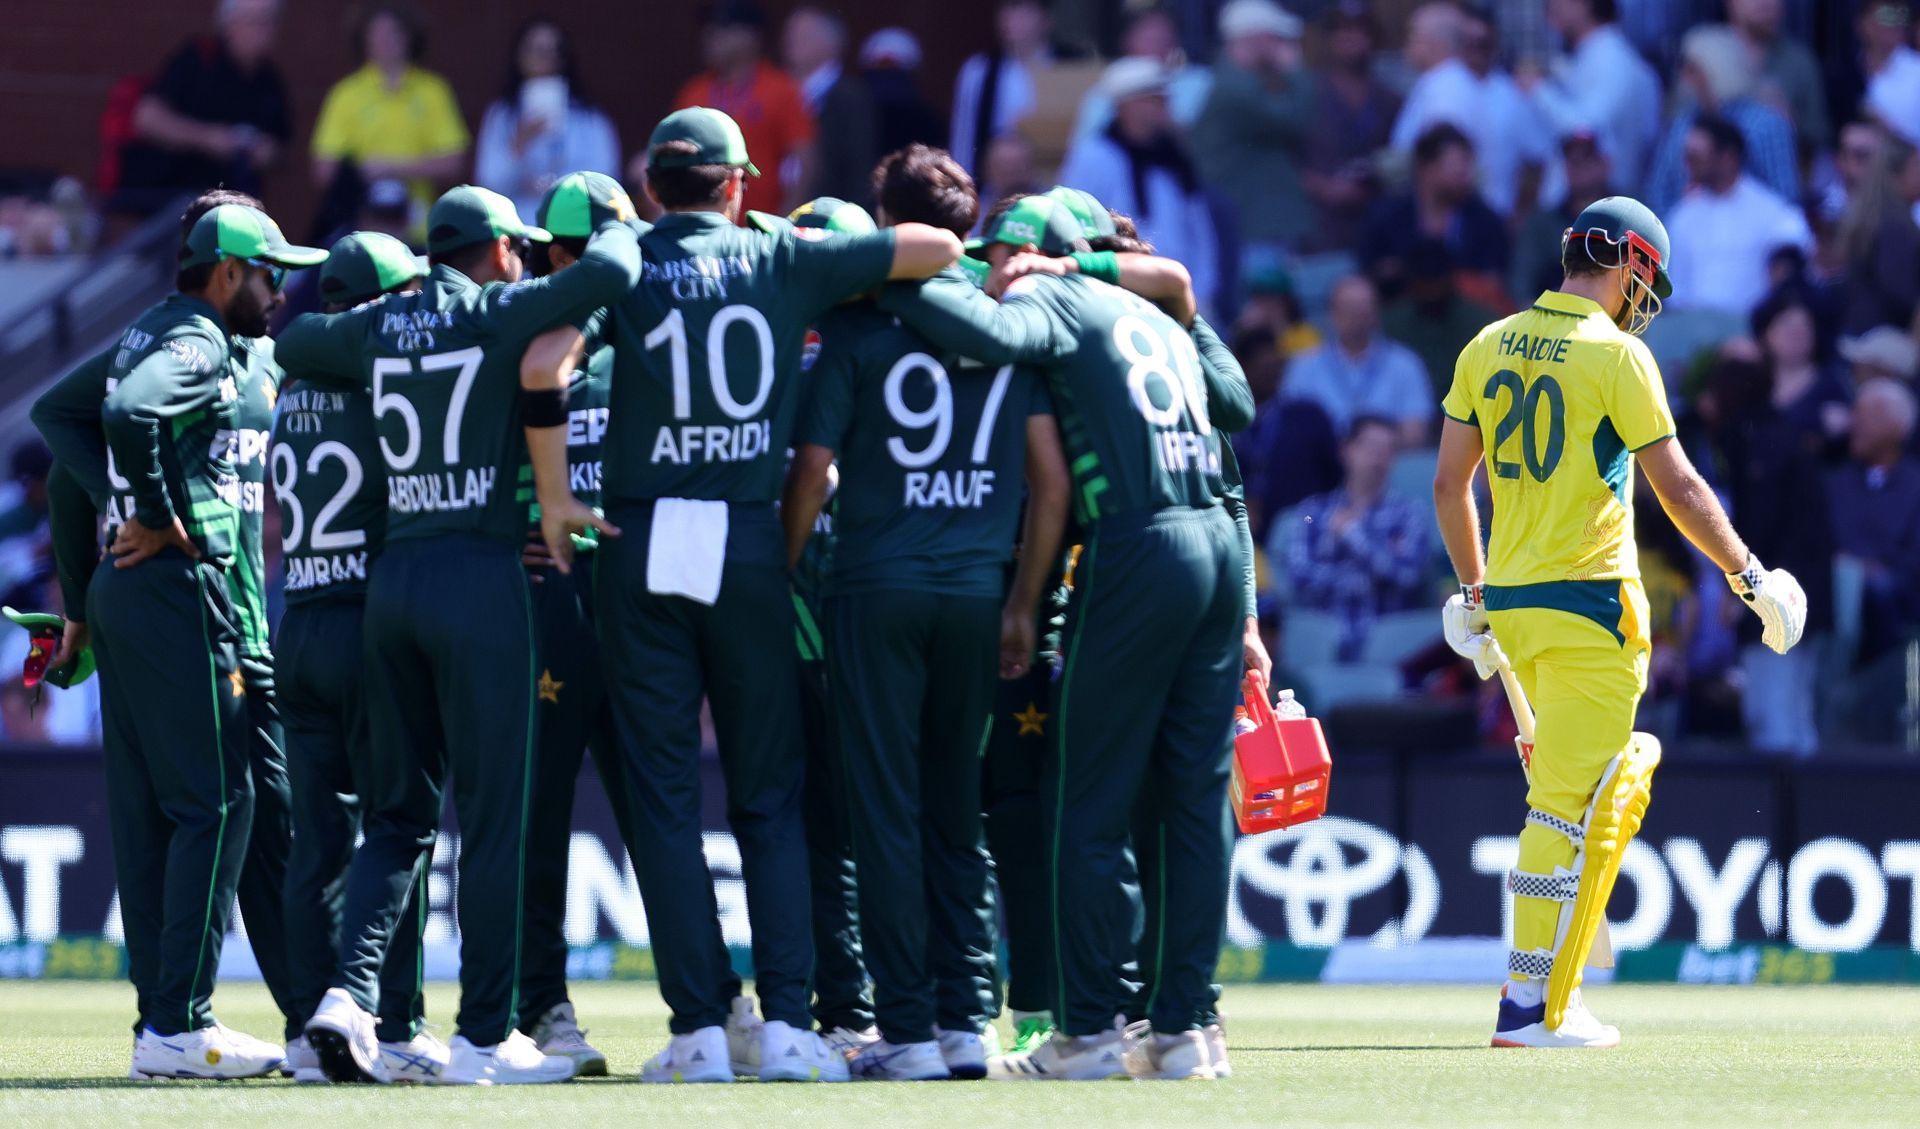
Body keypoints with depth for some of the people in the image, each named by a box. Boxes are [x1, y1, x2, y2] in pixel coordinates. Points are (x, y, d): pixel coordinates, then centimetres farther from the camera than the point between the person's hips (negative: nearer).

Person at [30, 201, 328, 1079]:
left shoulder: (144, 337, 18)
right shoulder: (198, 343, -11)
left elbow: (58, 413, 20)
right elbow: (130, 414, -28)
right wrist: (159, 518, -16)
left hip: (119, 588, 10)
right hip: (176, 589, -10)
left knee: (144, 810, 8)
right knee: (213, 802, -9)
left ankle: (159, 1019, 10)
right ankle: (178, 1024, -14)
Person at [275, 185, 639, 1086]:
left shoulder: (378, 325, 11)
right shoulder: (501, 313, -5)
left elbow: (292, 343, 29)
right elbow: (607, 274, -17)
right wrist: (618, 234, 4)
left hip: (393, 574, 6)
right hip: (479, 576, -6)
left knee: (400, 809, 12)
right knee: (493, 813, -1)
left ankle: (351, 988, -6)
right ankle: (483, 1035, -1)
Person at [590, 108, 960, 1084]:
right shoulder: (782, 263, 5)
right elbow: (938, 248, 7)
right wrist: (854, 287, 25)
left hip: (643, 545, -1)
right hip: (751, 544, 1)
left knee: (662, 794, 3)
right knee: (769, 795, 8)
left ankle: (702, 1026, -3)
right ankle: (785, 1021, -1)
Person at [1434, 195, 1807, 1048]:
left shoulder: (1489, 347, 9)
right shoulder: (1615, 354, -10)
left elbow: (1449, 483, 13)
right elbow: (1676, 487, -11)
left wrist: (1474, 594, 24)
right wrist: (1749, 576, 0)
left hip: (1508, 602, 7)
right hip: (1588, 603, -7)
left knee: (1615, 776, 19)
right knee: (1575, 802, -4)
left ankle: (1542, 986, 14)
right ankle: (1533, 1007, -7)